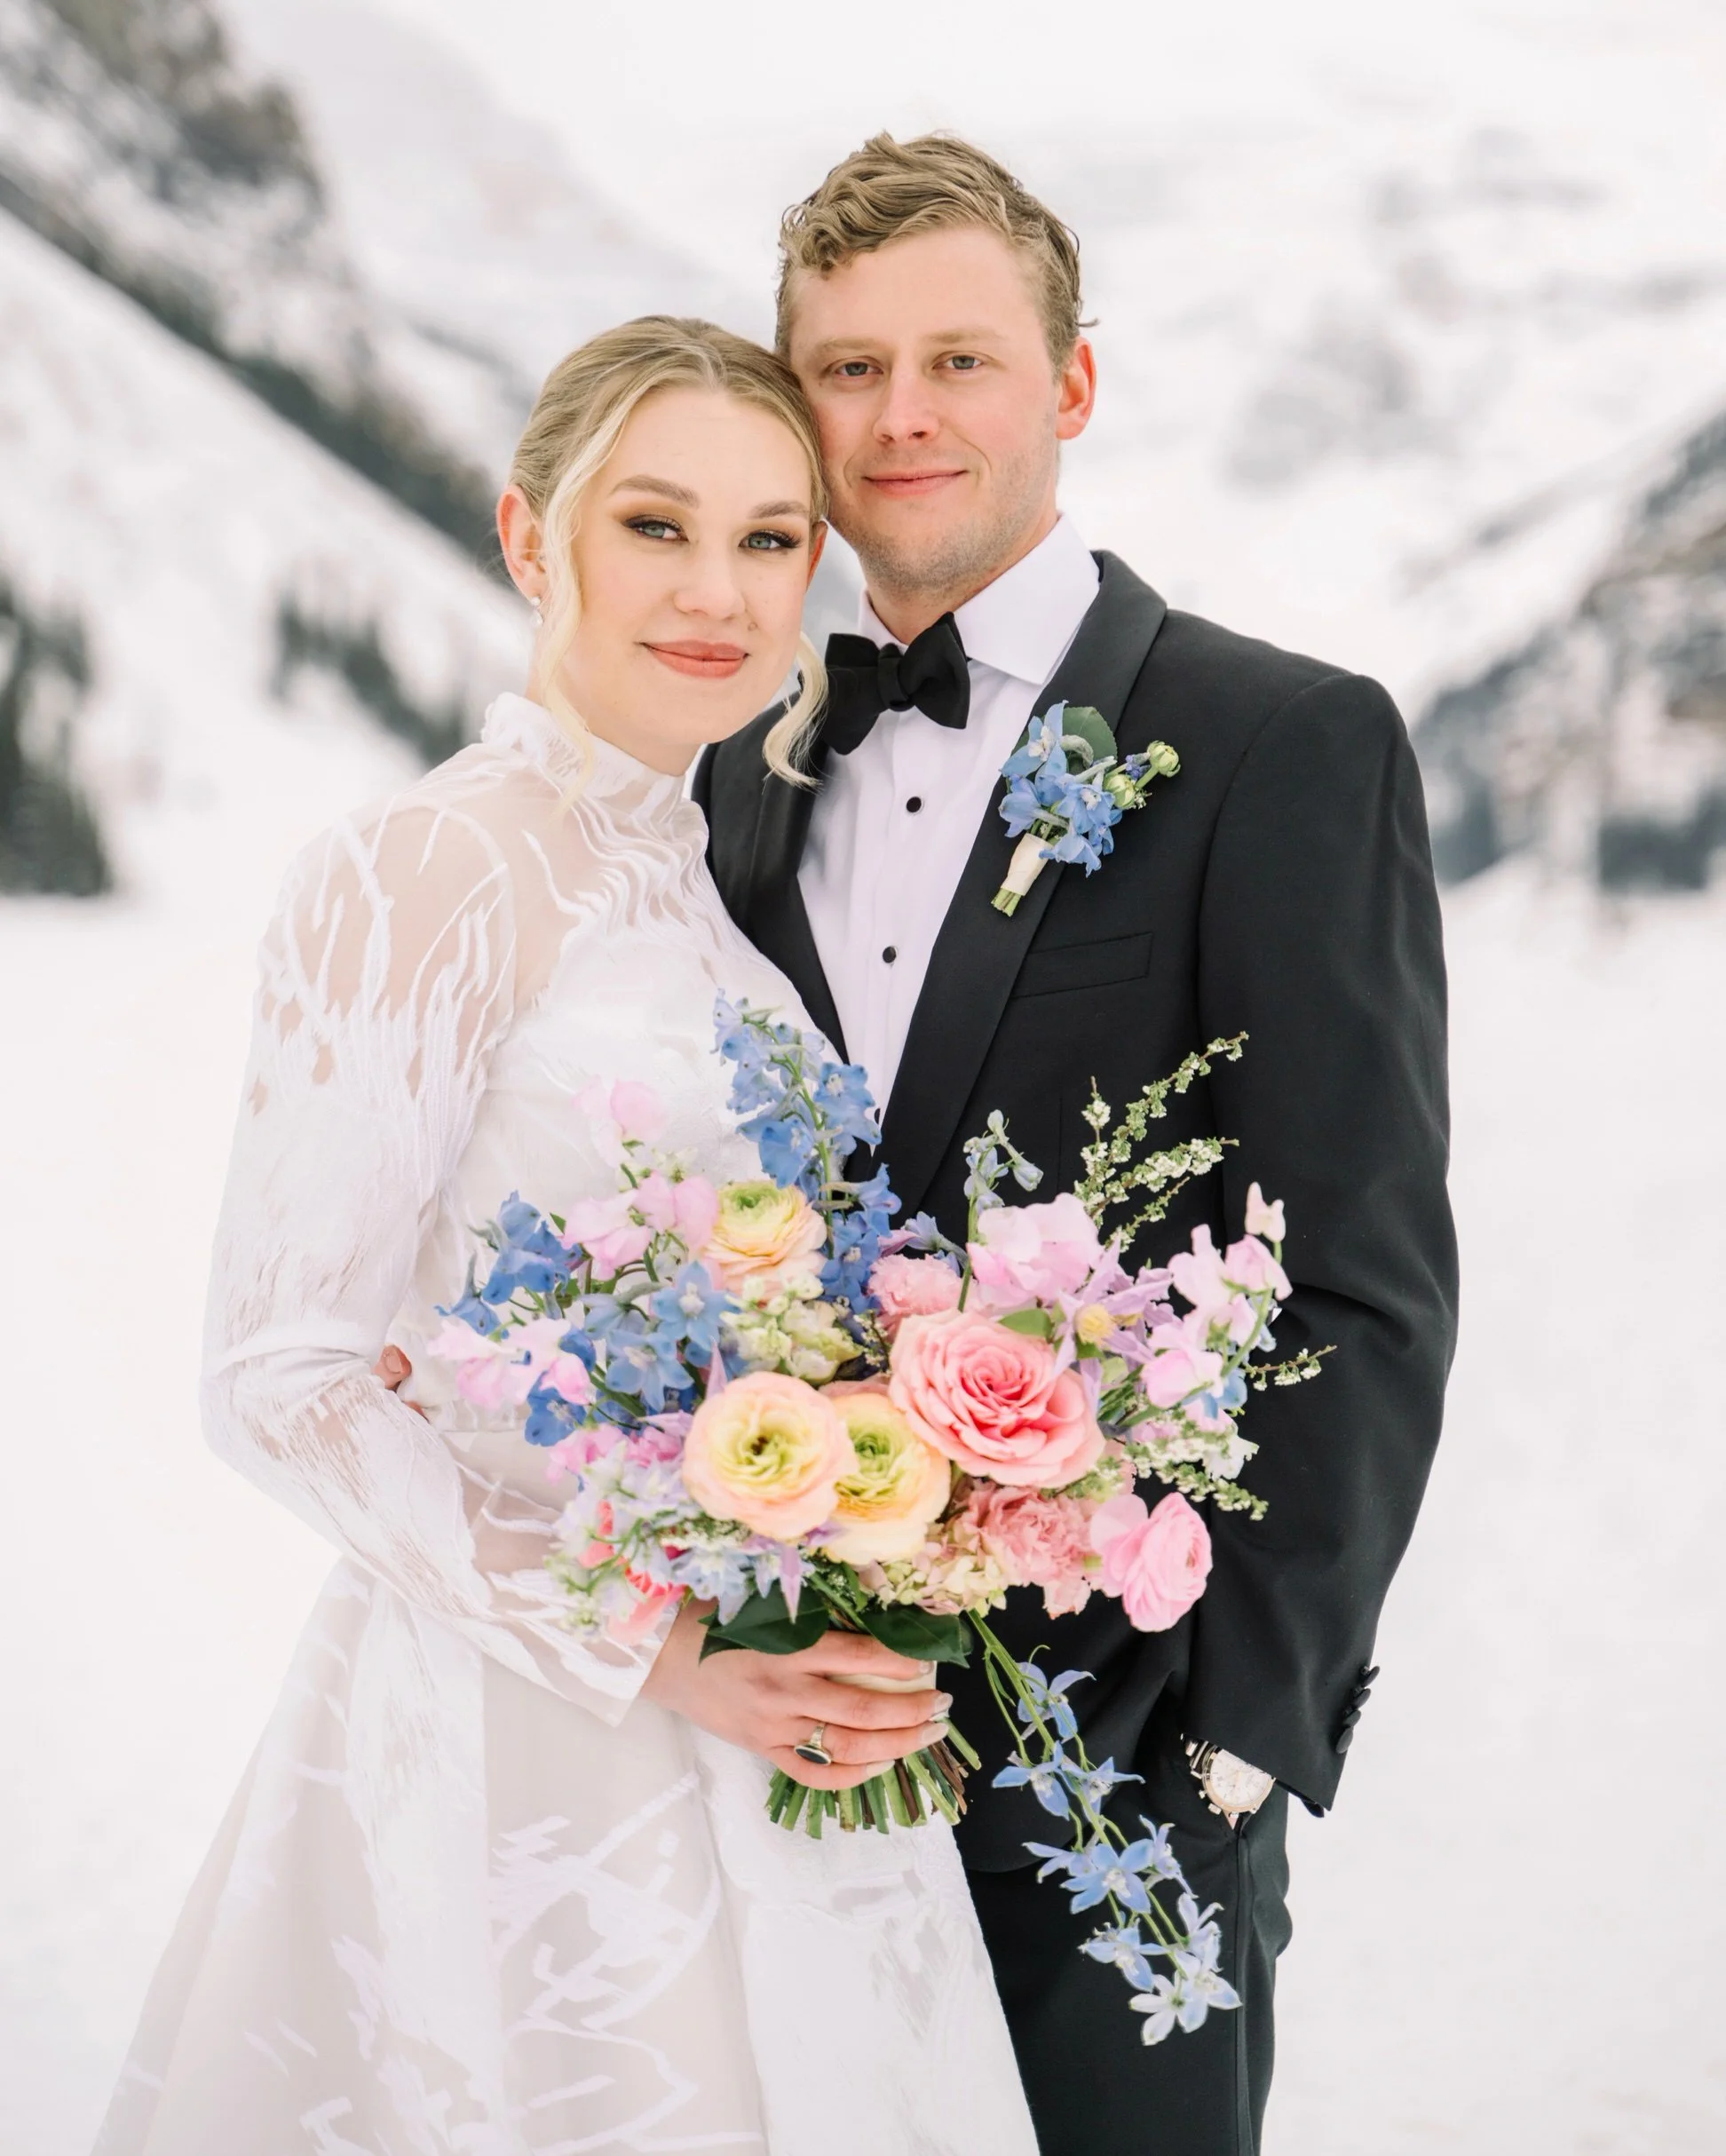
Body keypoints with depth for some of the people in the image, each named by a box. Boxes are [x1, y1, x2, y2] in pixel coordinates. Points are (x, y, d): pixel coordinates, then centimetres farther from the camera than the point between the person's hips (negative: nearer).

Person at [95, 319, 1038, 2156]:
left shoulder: (699, 870, 10)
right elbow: (279, 1377, -15)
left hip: (769, 1724, 7)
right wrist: (660, 1651, -21)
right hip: (522, 1743, -7)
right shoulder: (422, 877, -13)